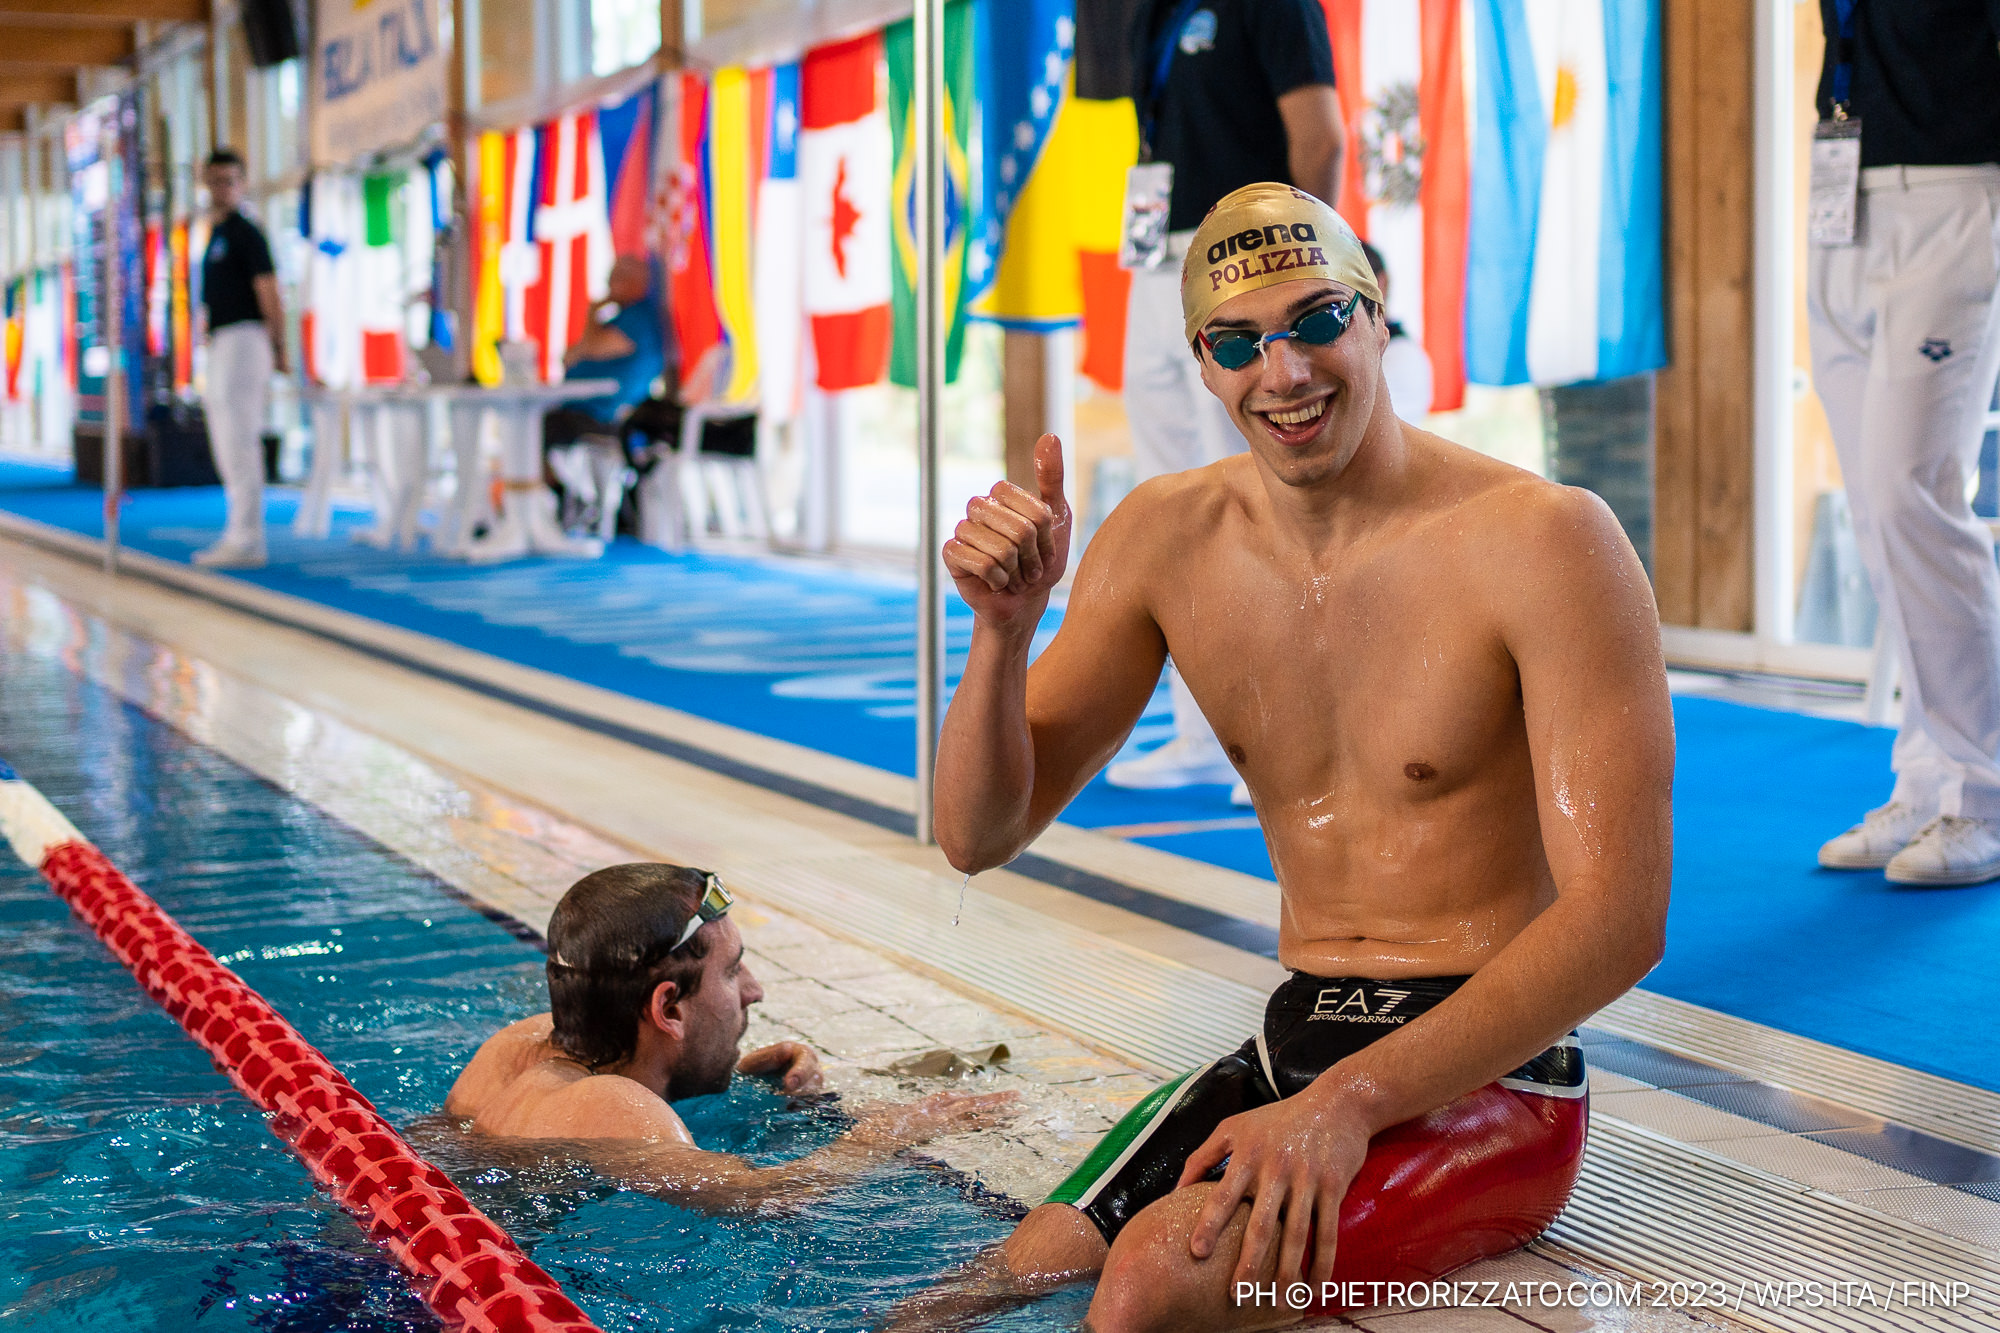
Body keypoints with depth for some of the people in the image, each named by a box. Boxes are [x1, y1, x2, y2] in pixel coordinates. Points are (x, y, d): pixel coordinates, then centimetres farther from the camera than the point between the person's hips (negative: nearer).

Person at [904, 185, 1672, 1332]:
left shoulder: (1543, 541, -15)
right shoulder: (1166, 539, 3)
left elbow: (1619, 915, -20)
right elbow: (981, 836, 6)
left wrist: (1351, 1101, -30)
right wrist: (1005, 632, -14)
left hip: (1488, 1077, -5)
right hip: (1290, 1048, 5)